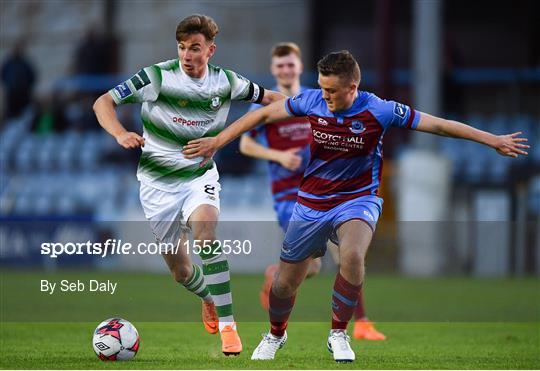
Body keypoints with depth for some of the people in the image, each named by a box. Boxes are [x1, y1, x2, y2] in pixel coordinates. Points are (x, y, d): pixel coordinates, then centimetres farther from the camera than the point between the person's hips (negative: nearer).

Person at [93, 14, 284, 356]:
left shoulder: (225, 81, -3)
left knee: (205, 230, -31)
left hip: (200, 176, 0)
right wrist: (121, 134, -32)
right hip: (158, 183, 0)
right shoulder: (158, 77, -14)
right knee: (179, 269, 4)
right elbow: (104, 103, -15)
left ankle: (227, 325, -28)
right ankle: (208, 299, 42)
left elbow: (265, 96, 16)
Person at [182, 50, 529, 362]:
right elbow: (262, 114, 2)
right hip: (311, 203, 3)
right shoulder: (311, 101, -11)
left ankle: (338, 333, -11)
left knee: (352, 257, -34)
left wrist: (494, 140, -10)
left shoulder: (379, 111, -17)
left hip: (357, 199, -3)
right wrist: (218, 141, 3)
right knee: (285, 283, 7)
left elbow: (438, 125, -11)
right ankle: (276, 334, 42)